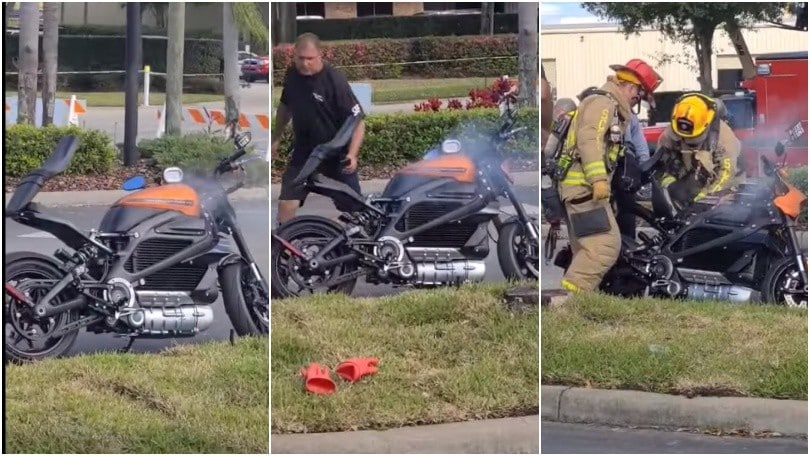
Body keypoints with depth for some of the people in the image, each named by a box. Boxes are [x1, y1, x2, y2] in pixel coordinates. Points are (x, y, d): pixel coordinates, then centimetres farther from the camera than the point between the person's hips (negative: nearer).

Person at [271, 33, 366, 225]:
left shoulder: (335, 81, -22)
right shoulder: (292, 75, -6)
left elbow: (357, 120, -20)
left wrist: (352, 154, -32)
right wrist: (276, 138, 17)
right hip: (303, 151, 4)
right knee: (286, 202, -5)